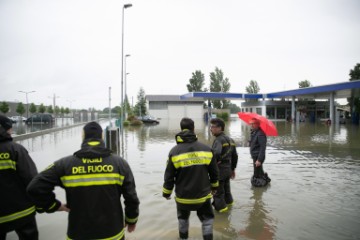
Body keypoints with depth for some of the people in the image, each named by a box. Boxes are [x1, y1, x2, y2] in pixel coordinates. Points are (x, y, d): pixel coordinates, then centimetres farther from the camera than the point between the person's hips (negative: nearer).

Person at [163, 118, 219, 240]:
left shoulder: (175, 151, -13)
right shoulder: (206, 149, -8)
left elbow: (169, 176, -8)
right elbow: (214, 172, 1)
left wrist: (166, 192, 8)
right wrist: (214, 186, 19)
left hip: (183, 196, 0)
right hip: (203, 194, 0)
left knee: (183, 217, 26)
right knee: (207, 218, 20)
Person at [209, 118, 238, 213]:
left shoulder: (218, 140, -20)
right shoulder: (230, 140, 8)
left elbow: (216, 153, -40)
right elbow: (235, 156, 14)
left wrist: (214, 162, -21)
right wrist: (233, 168, 22)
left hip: (219, 169, -9)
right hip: (228, 169, 9)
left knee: (217, 190, 8)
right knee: (226, 187, 26)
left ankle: (220, 206, 18)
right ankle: (228, 200, 42)